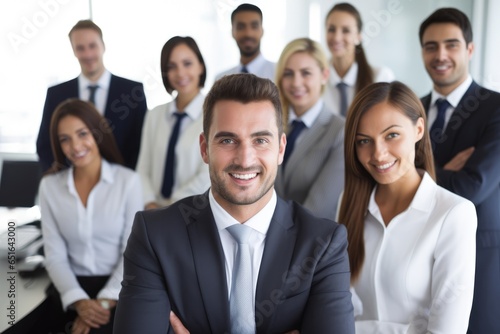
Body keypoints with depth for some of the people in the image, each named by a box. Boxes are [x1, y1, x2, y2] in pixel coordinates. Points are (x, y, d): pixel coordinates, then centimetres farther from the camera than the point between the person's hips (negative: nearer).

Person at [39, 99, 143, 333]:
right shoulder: (50, 185, 3)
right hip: (72, 286, 2)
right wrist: (79, 301, -14)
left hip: (117, 287, -2)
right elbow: (55, 255, 0)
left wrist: (104, 302, -14)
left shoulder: (128, 180, -4)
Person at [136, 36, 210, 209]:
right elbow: (143, 169, 7)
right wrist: (151, 205, -9)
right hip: (156, 214, 3)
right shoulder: (154, 115, 8)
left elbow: (207, 177, -10)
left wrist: (167, 209, -4)